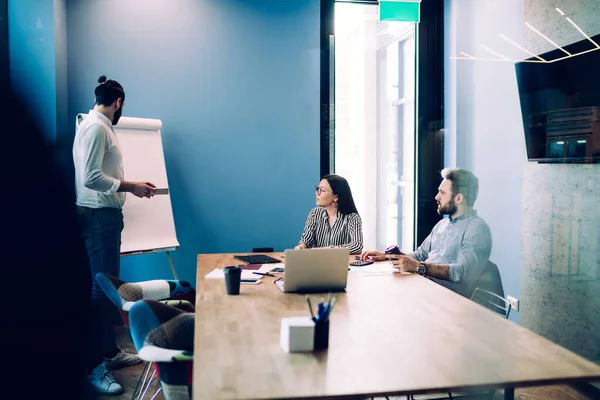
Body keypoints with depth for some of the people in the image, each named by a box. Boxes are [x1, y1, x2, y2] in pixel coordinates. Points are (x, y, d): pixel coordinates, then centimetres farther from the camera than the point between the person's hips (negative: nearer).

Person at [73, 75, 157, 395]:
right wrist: (131, 187, -17)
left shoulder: (98, 125, 16)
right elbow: (91, 178, -24)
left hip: (105, 214, 11)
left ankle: (110, 351, 26)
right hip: (99, 215, -11)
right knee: (102, 288, -7)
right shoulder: (96, 127, -15)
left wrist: (130, 186, 20)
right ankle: (95, 367, 1)